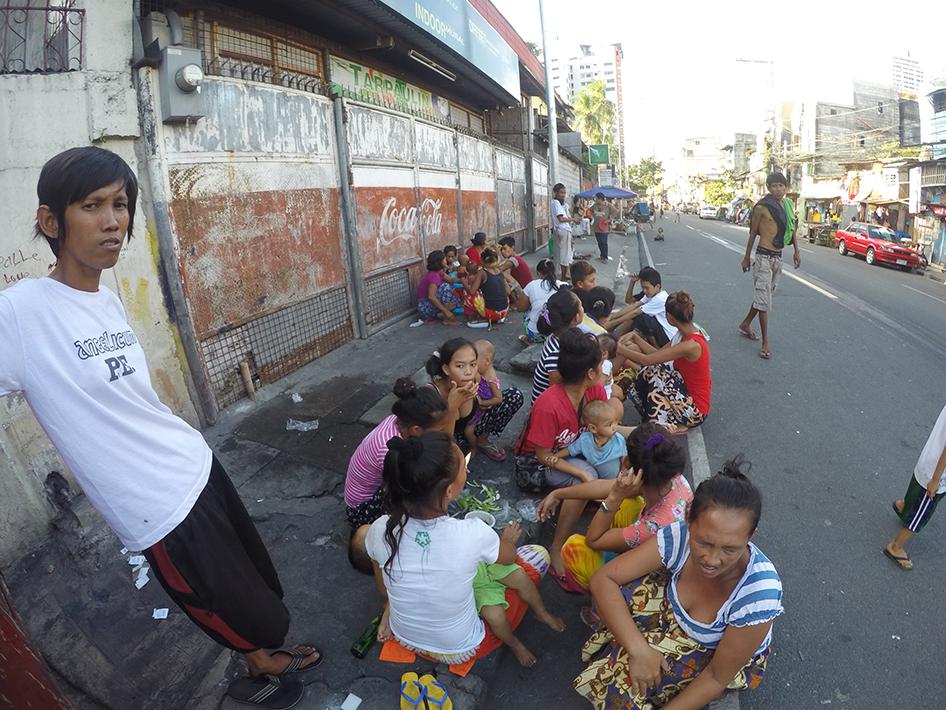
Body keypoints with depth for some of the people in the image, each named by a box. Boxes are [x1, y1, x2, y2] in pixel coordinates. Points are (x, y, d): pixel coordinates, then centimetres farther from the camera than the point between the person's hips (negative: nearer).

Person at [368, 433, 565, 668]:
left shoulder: (380, 531, -24)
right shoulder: (473, 534, -32)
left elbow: (384, 587, -3)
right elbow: (509, 556, -8)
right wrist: (507, 538, 14)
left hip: (404, 638, 4)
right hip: (457, 651, -3)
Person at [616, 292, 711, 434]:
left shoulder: (691, 345, -28)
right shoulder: (686, 334, -1)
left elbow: (647, 360, -26)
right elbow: (657, 353, 4)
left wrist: (619, 349, -16)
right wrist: (635, 337, -3)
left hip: (694, 410, -8)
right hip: (685, 393, 8)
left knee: (652, 371, -20)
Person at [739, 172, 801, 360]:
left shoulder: (785, 206, 10)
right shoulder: (761, 207, -8)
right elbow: (753, 233, -2)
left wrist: (797, 250, 12)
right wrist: (746, 258, 2)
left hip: (778, 258, 7)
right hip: (764, 256, -7)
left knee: (764, 295, 15)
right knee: (764, 299, -7)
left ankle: (745, 324, 34)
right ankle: (765, 343, -5)